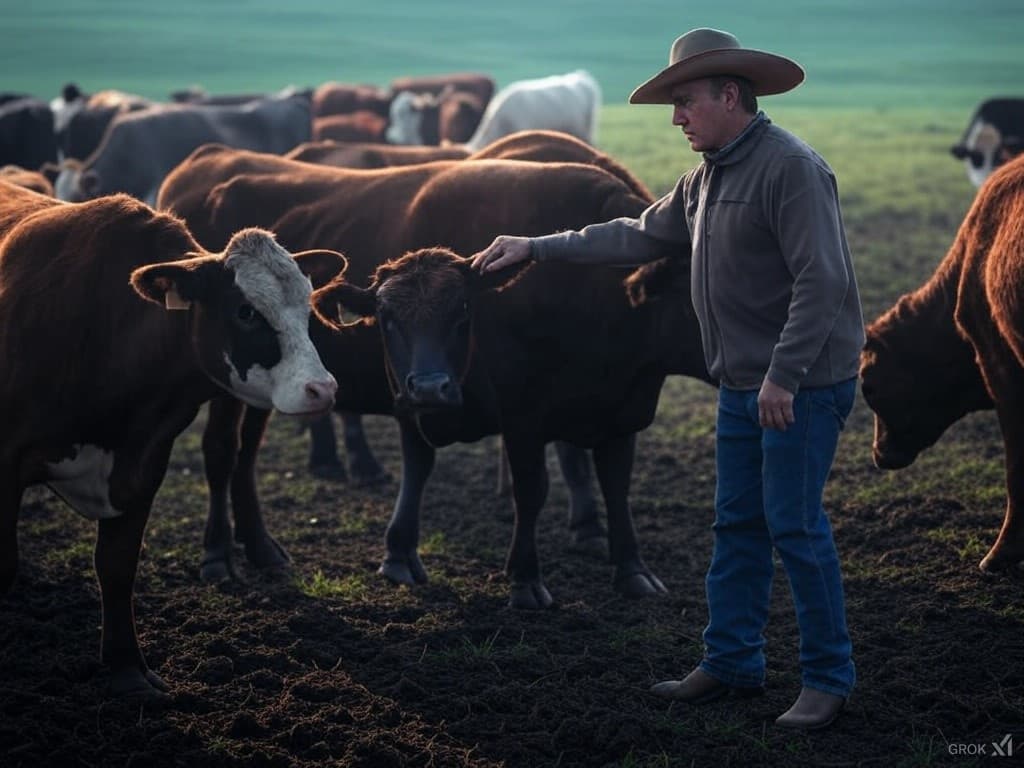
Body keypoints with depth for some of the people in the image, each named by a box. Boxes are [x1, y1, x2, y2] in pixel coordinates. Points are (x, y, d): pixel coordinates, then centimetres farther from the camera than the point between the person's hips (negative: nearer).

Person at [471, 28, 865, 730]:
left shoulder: (791, 167, -17)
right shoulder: (707, 178, 13)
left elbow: (823, 280, -23)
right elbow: (640, 237, 22)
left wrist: (784, 376, -24)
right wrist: (537, 247, 20)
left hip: (801, 386, -9)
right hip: (744, 385, 9)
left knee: (796, 527, -5)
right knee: (737, 526, 13)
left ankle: (829, 679, 5)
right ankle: (732, 665, 21)